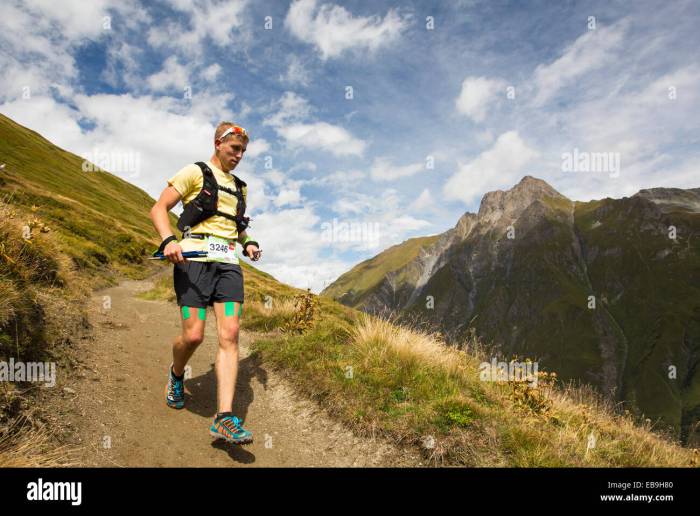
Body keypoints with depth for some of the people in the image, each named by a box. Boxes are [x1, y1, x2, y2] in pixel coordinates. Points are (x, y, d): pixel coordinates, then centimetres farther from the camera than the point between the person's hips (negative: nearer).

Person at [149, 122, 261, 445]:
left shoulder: (240, 188, 22)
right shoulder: (195, 173, 5)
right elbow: (159, 209, -1)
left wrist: (249, 243, 12)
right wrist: (168, 240, -19)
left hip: (228, 263, 5)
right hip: (193, 259, -4)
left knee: (229, 335, -9)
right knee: (193, 335, -9)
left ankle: (224, 418, -10)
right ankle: (176, 374, 28)